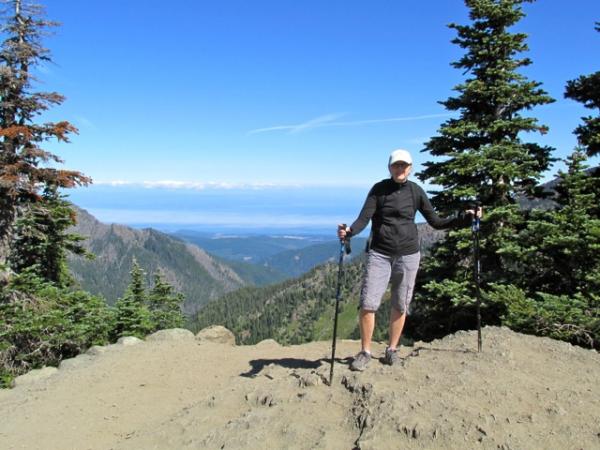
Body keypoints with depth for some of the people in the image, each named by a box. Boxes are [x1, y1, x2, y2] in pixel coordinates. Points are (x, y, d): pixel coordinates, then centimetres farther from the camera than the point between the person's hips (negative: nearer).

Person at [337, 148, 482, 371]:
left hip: (408, 255, 2)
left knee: (400, 306, 9)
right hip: (379, 254, -1)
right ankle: (365, 352, 10)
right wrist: (349, 231, -32)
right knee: (367, 304, -7)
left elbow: (436, 222, 8)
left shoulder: (416, 191, 3)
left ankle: (392, 349, 28)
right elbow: (364, 218, -12)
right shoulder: (378, 189, -2)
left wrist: (465, 218, -1)